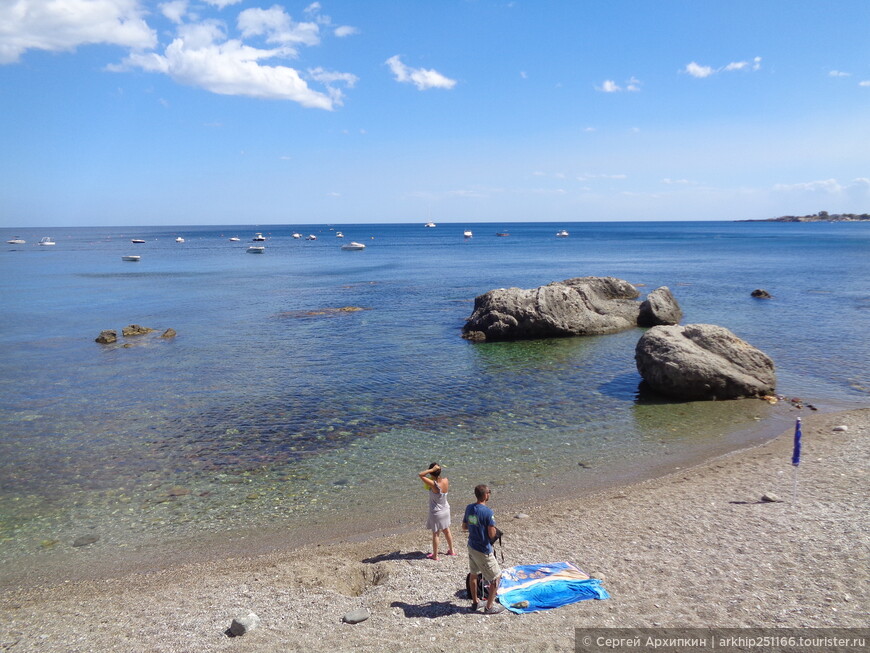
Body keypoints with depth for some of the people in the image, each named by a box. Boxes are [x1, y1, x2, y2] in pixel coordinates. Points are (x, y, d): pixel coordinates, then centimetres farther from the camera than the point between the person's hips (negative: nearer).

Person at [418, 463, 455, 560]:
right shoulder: (446, 481, -15)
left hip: (436, 513, -6)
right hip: (445, 510, 6)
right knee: (446, 531, 24)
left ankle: (435, 555, 25)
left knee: (435, 534, 11)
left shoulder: (433, 484, -31)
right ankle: (451, 550, 40)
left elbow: (420, 474, -31)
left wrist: (432, 469, -33)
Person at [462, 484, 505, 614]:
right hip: (483, 551, -7)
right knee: (496, 577, 9)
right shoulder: (488, 512, -23)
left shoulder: (469, 508, -2)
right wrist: (493, 523, -3)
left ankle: (474, 603, 34)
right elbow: (492, 534, -20)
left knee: (473, 574, 23)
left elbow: (464, 527, 9)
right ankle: (489, 607, 15)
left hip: (471, 547, 7)